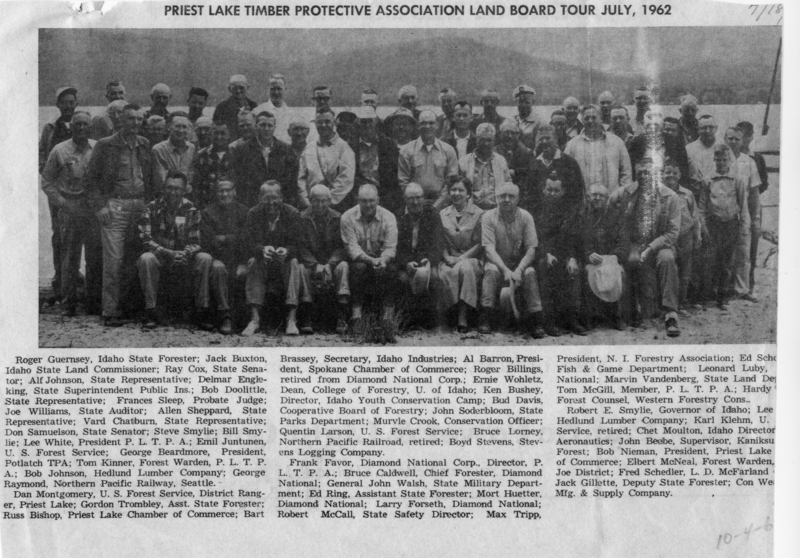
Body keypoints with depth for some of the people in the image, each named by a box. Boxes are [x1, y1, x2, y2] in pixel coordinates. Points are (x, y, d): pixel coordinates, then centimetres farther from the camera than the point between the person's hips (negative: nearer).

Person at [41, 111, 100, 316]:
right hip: (69, 209, -1)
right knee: (69, 259, 1)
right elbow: (47, 181, 5)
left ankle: (94, 303, 13)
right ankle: (68, 304, 9)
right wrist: (61, 202, -4)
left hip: (95, 209, 1)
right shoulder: (60, 151, 1)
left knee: (96, 258, 3)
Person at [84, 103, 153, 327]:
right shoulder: (105, 145, 0)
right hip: (114, 206, -4)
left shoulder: (144, 145, 13)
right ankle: (110, 311, -3)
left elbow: (151, 177, 20)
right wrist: (100, 206, -9)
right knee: (113, 260, -7)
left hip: (140, 206, 4)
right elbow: (90, 177, 0)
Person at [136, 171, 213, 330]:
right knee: (146, 258, -35)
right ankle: (150, 313, -27)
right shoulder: (152, 208, -6)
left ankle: (202, 313, -20)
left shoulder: (191, 211, 0)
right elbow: (146, 240, -13)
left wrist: (185, 254, -26)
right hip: (159, 257, -2)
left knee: (205, 259, -25)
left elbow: (194, 243, -2)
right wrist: (169, 253, -28)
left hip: (184, 258, 2)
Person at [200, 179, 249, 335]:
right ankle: (224, 316, -35)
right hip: (218, 258, -2)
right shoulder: (207, 213, 8)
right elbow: (207, 243, -2)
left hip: (237, 260, 2)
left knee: (243, 274, -28)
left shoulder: (243, 212, 12)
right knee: (218, 269, -34)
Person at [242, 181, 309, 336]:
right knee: (254, 263, -30)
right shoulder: (253, 214, -3)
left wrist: (287, 251, -37)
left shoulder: (292, 214, -6)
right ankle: (255, 318, -36)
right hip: (263, 262, 1)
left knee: (293, 264, -32)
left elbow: (298, 246, -12)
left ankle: (291, 319, -37)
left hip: (285, 261, -1)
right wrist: (263, 249, -36)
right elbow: (251, 244, -12)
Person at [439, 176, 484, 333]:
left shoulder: (478, 214, 5)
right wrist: (447, 257, -10)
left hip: (471, 258, -2)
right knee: (447, 273, -34)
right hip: (449, 259, 2)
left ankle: (463, 317, -35)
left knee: (466, 268, -37)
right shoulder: (443, 214, 14)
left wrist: (462, 258, -14)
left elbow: (480, 244, -1)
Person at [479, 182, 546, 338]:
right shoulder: (489, 217, -6)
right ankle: (485, 320, -34)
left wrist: (519, 270, -26)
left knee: (530, 273, -29)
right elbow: (489, 249, -14)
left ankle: (535, 322, -26)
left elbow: (531, 249, -8)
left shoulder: (525, 217, -2)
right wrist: (505, 270, -30)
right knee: (491, 270, -33)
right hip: (497, 262, -1)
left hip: (520, 264, 1)